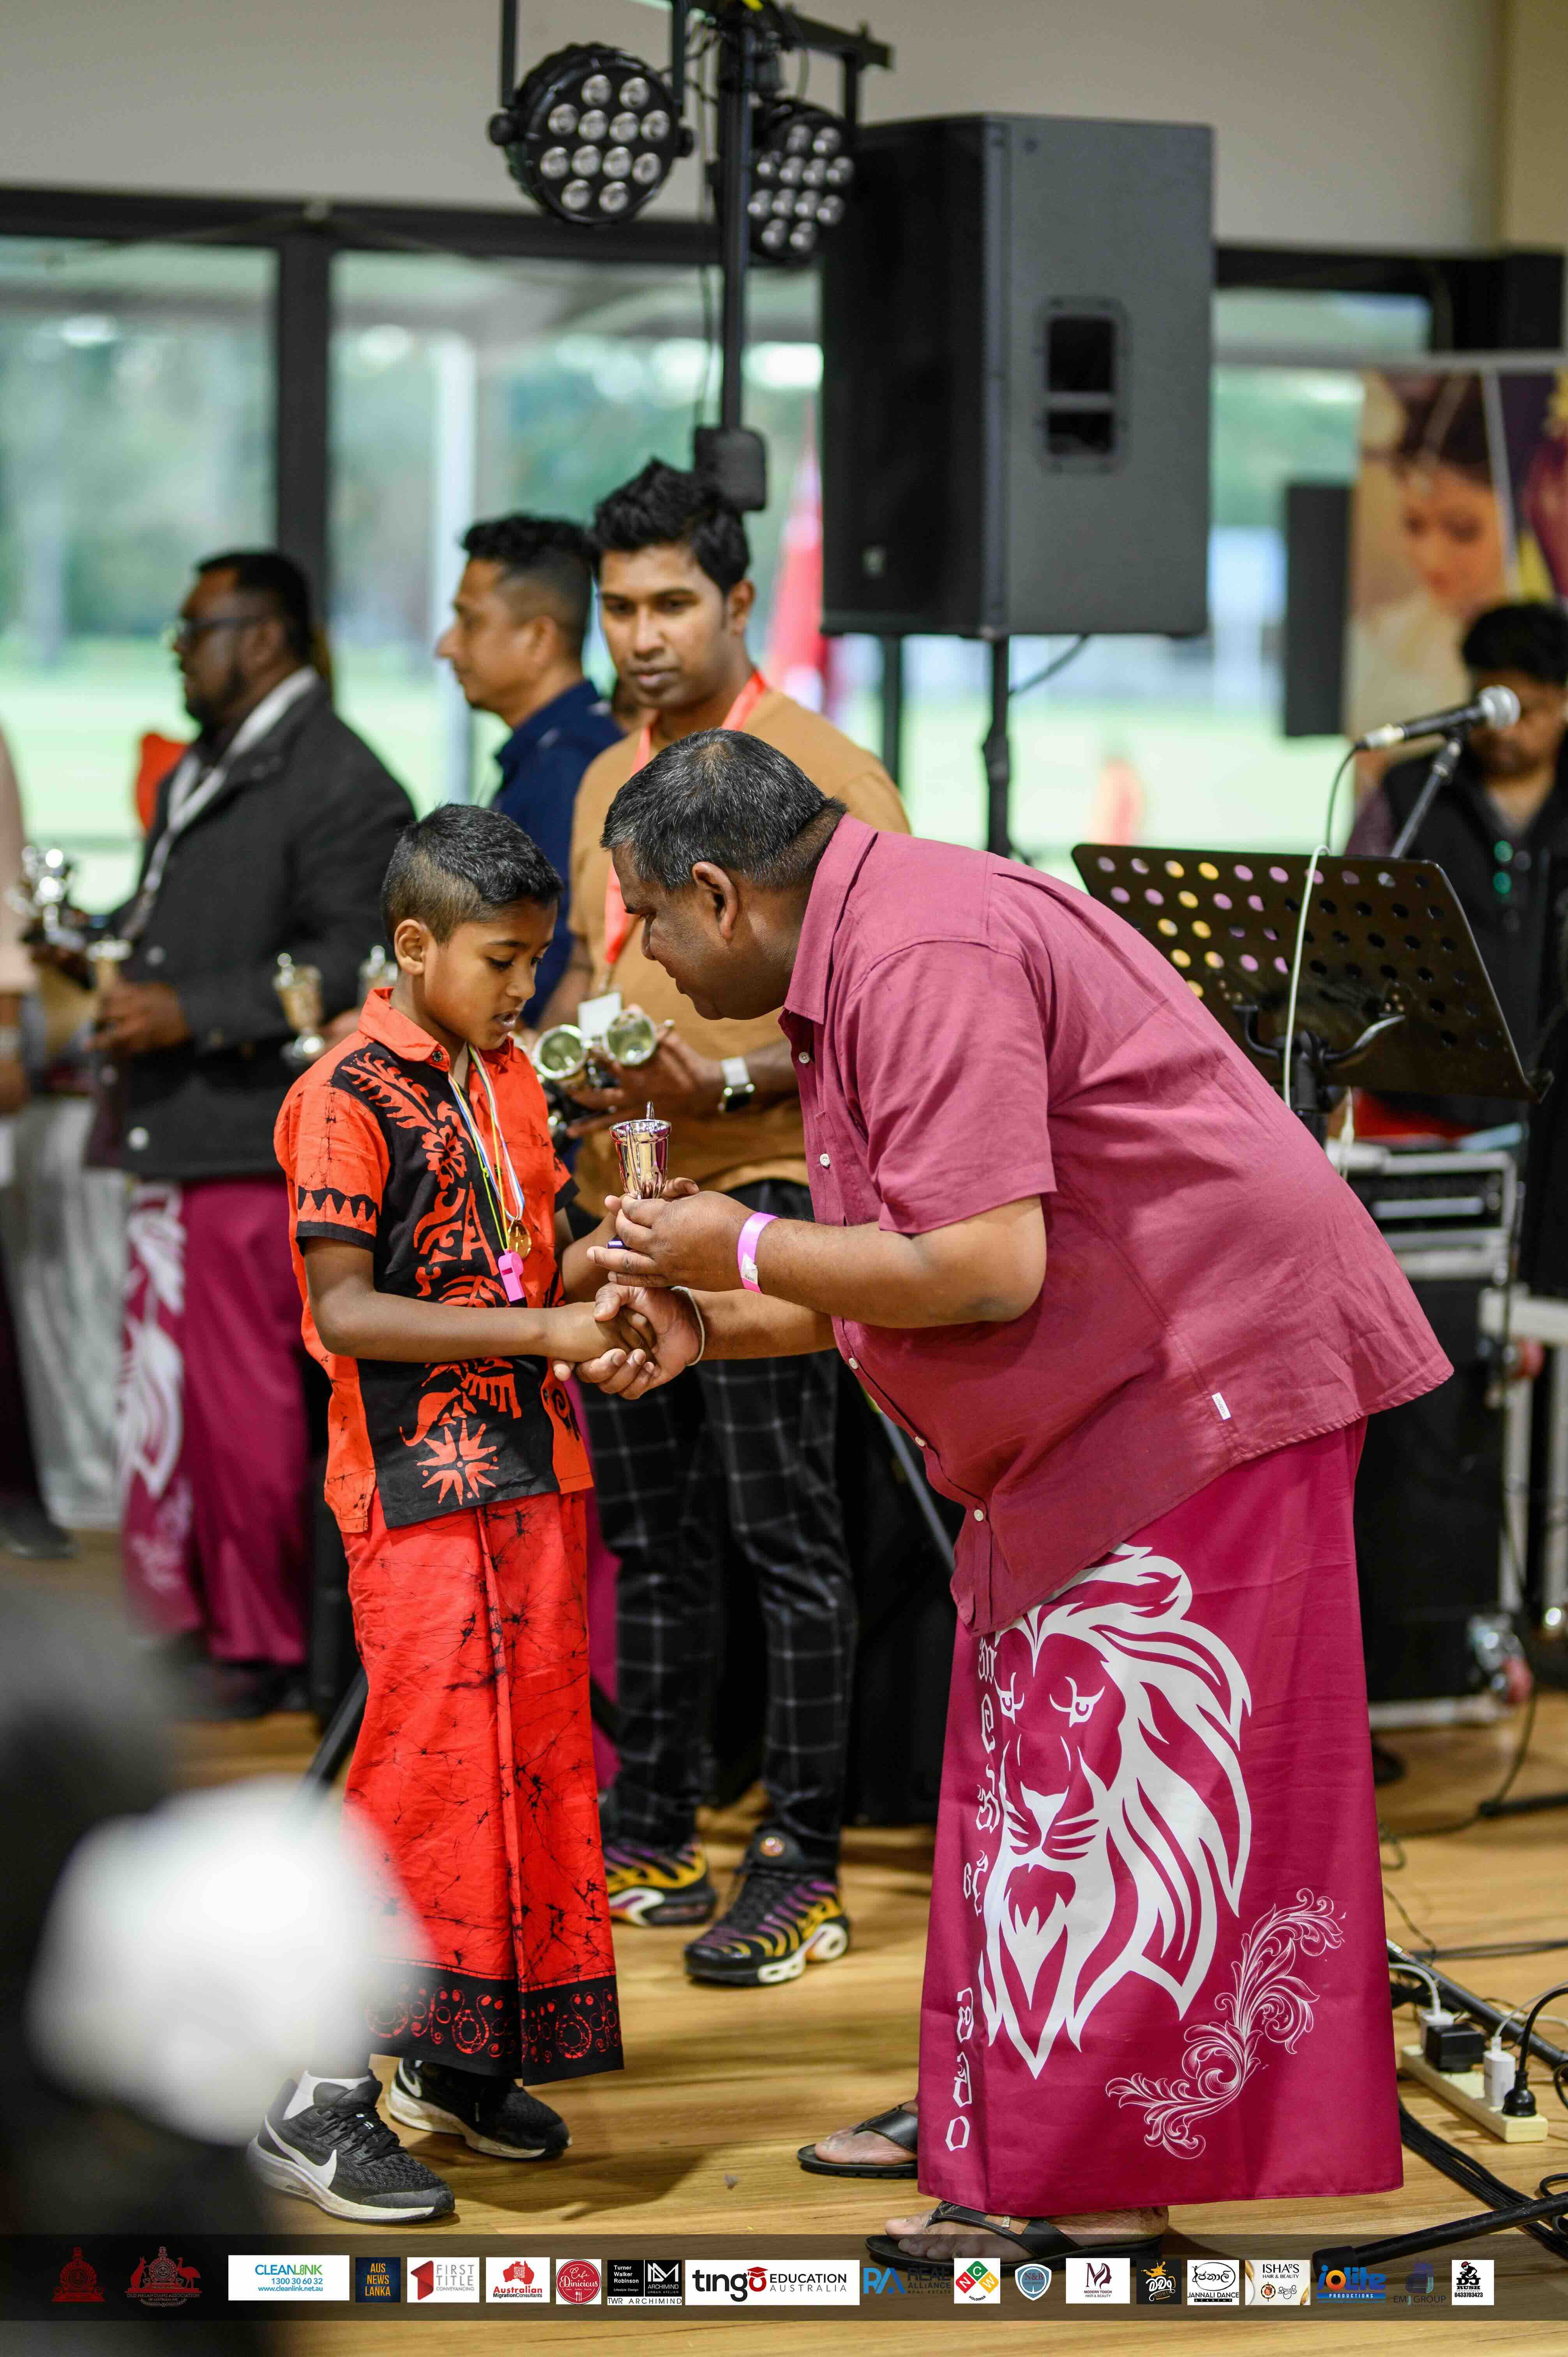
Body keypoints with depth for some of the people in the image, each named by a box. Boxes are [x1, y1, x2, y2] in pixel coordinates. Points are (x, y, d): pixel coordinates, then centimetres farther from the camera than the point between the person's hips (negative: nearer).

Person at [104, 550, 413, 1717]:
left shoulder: (339, 781, -9)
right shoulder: (196, 778, 23)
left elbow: (346, 969, -16)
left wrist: (190, 1012, -18)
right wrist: (120, 984, 13)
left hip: (259, 1139, -9)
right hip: (175, 1139, 9)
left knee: (246, 1405, -5)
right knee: (163, 1395, 9)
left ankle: (260, 1646, 5)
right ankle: (177, 1622, 17)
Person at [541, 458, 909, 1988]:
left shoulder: (826, 774, -6)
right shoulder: (607, 783, 17)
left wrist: (733, 1076, -22)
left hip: (764, 1188, -7)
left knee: (783, 1534, -5)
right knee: (646, 1535, 12)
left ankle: (798, 1863, -1)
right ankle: (648, 1839, 21)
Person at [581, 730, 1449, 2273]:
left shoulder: (924, 957, -22)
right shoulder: (864, 955, 12)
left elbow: (984, 1268, -28)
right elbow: (903, 1270, 18)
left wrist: (743, 1247, -16)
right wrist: (711, 1327, 11)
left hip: (1201, 1380, -11)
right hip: (1096, 1406, 11)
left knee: (1123, 1784, -7)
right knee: (1031, 1761, 16)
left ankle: (1093, 2190, -1)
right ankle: (994, 2116, 27)